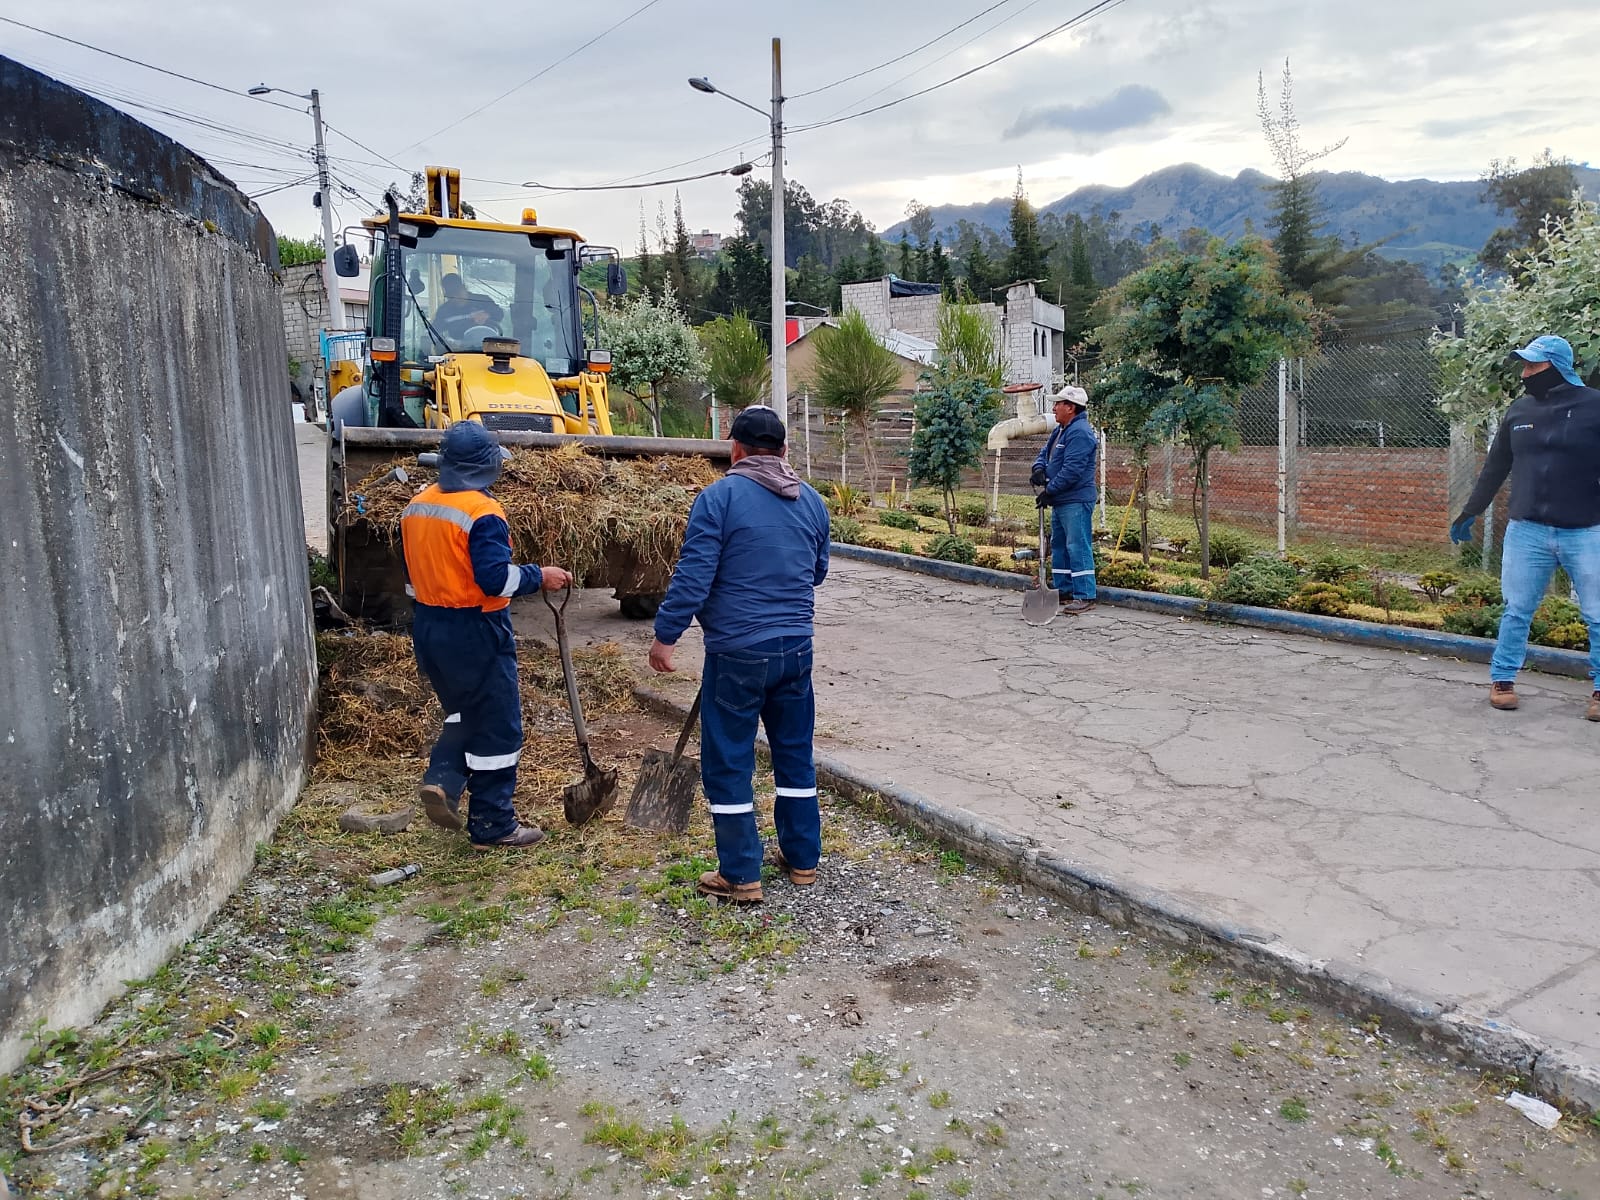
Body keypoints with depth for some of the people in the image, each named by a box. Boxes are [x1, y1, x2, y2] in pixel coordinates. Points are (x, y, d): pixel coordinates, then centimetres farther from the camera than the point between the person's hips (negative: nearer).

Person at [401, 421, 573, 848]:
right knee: (495, 728, 4)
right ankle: (493, 826, 12)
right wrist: (540, 576, -11)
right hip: (475, 633, -8)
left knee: (463, 712, 26)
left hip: (429, 628, 8)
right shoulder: (482, 512, -19)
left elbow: (413, 575, 14)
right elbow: (495, 578, -25)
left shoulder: (416, 506, 7)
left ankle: (442, 778, 6)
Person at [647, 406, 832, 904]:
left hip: (738, 653, -6)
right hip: (796, 648, 6)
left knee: (728, 763, 6)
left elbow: (693, 577, -15)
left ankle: (741, 876, 12)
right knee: (796, 754, 17)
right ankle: (802, 859, 28)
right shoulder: (812, 501, 7)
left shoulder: (720, 496, -11)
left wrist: (665, 635, -6)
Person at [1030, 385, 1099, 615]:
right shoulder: (1059, 430, 16)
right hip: (1060, 501, 11)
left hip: (1076, 501, -11)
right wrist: (1039, 468, -4)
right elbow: (1044, 454, 20)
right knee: (1059, 546, 16)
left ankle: (1085, 597, -9)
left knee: (1078, 547, -11)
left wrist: (1049, 491, -19)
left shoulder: (1080, 433, -17)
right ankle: (1063, 591, 25)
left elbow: (1071, 470, -23)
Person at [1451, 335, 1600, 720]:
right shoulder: (1520, 410, 9)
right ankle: (1502, 679, 17)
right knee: (1517, 610, 8)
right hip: (1526, 531, 3)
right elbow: (1496, 467, 17)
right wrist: (1470, 512, 19)